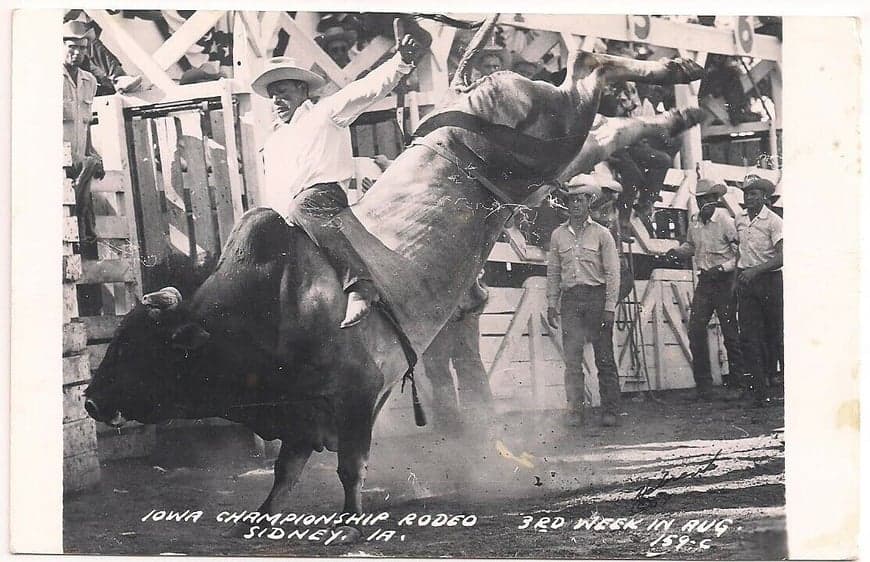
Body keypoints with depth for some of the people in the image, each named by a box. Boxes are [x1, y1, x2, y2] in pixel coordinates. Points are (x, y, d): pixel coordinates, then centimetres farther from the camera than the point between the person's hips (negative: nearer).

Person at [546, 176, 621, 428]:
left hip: (597, 297, -2)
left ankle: (609, 411, 5)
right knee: (572, 359, -1)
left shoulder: (601, 234, 2)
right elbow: (553, 272, 14)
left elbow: (612, 272, 0)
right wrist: (551, 304, 7)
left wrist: (609, 308, -7)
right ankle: (575, 412, 3)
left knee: (604, 358, 0)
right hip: (570, 300, 2)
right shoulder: (558, 235, 10)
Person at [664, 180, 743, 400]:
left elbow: (740, 251, -11)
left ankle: (738, 382, 9)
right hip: (704, 281, 6)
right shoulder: (694, 221, 9)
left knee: (730, 333, -1)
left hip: (724, 281, -6)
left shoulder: (725, 220, -10)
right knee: (695, 331, -1)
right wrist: (677, 251, 7)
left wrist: (723, 268, -21)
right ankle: (703, 385, 6)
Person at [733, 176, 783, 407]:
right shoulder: (739, 220, 9)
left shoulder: (773, 221, -10)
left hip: (770, 279, -5)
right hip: (746, 283, 5)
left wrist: (755, 271, -28)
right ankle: (761, 390, 1)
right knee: (749, 337, -1)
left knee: (775, 335, 1)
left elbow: (781, 257, -18)